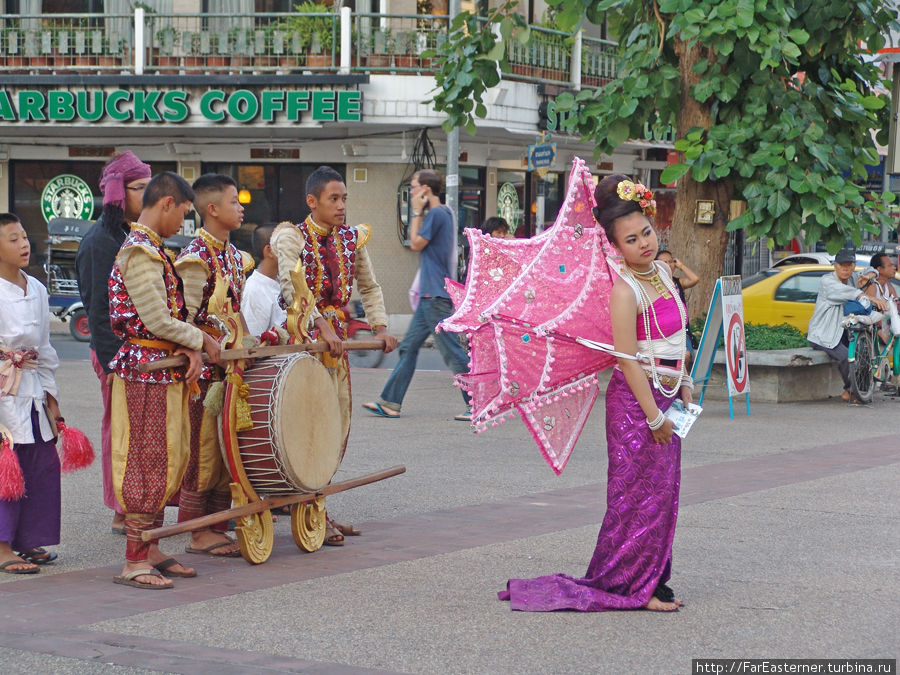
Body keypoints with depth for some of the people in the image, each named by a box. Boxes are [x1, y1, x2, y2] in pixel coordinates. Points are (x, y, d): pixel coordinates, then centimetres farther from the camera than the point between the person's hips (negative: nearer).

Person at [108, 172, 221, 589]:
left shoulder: (152, 250, 16)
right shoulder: (139, 252, -17)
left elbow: (172, 313, 14)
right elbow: (157, 321, -21)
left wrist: (193, 348, -3)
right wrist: (202, 342, -7)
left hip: (166, 374, 10)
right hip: (147, 373, -10)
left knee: (168, 462, 14)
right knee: (148, 465, -6)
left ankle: (151, 550, 20)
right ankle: (134, 563, -2)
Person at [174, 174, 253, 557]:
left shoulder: (232, 255, 14)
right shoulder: (196, 255, -13)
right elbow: (185, 317, -16)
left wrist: (248, 339, 7)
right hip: (204, 366, -9)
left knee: (227, 449, 10)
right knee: (203, 447, -3)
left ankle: (217, 529, 16)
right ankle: (197, 534, 3)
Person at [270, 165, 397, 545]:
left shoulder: (352, 239, 10)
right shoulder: (292, 237, -8)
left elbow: (369, 287, 20)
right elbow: (291, 288, -22)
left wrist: (380, 326, 6)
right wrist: (322, 326, -31)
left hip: (336, 337, 7)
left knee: (338, 425, 9)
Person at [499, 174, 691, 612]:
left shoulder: (662, 272, 9)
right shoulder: (623, 290, -17)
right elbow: (628, 359, -19)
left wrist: (683, 384, 19)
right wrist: (654, 415, -19)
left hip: (666, 396, 8)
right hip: (635, 399, -8)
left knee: (664, 491, 10)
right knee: (639, 493, -4)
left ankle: (653, 580, 18)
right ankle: (632, 588, 4)